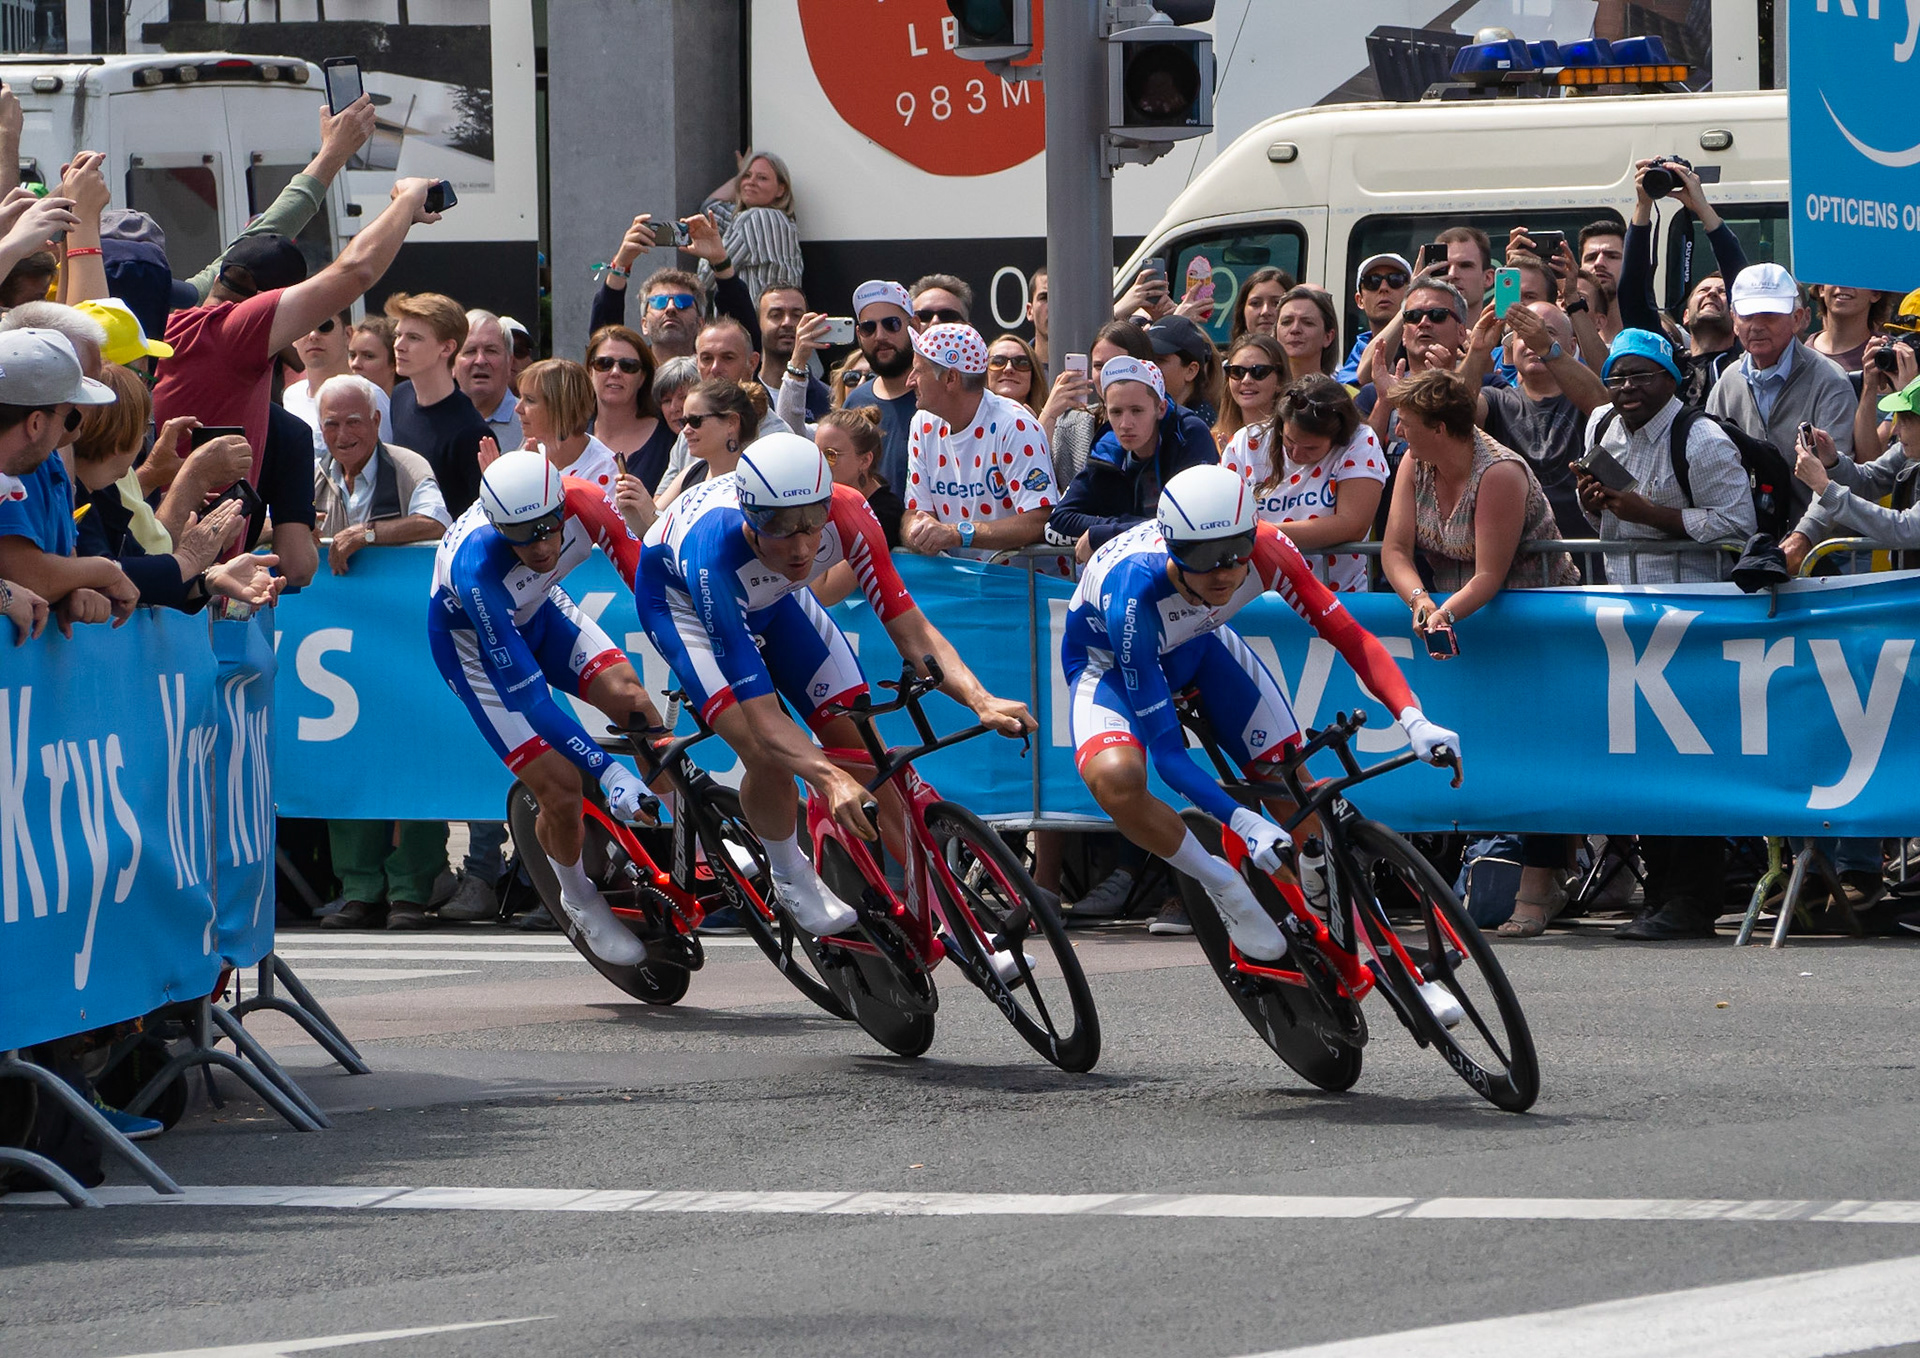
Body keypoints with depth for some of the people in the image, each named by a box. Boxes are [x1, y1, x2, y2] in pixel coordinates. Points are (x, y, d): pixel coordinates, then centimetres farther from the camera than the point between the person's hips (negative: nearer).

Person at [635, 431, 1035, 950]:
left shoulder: (847, 514, -35)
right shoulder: (715, 551, -44)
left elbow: (911, 630, -29)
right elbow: (762, 715, -46)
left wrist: (982, 701, -46)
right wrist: (831, 780, -62)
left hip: (772, 596, 4)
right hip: (680, 597, -4)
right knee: (768, 756, -25)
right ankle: (790, 878, 6)